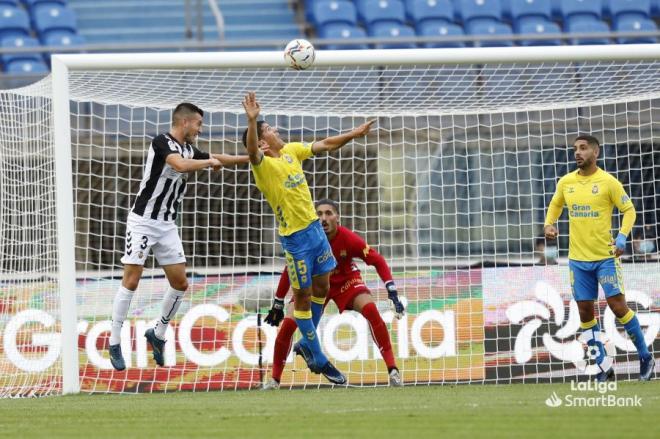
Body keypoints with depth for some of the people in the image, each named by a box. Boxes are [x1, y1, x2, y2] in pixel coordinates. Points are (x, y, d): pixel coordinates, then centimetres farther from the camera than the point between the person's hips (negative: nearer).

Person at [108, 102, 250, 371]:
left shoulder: (189, 150, 10)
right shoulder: (161, 142, -14)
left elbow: (219, 160, 24)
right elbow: (181, 165, -31)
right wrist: (210, 162, -15)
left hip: (167, 225, 8)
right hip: (143, 221, -8)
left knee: (180, 283, 5)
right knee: (131, 281, -9)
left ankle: (158, 334, 22)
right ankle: (114, 343, -3)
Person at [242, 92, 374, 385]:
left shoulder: (291, 151, 5)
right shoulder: (263, 165, -18)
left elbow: (324, 145, 18)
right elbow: (252, 150, -41)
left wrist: (354, 134, 20)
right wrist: (251, 121, -57)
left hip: (315, 227, 8)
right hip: (295, 236, -8)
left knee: (322, 288, 15)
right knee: (303, 296, 2)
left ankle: (307, 344, 33)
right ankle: (318, 360, 11)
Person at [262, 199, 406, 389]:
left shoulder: (348, 239, -28)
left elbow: (377, 261, -17)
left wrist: (392, 293, -25)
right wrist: (277, 305, -4)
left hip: (345, 280, -1)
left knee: (370, 310, -26)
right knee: (288, 323, -16)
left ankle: (392, 369, -19)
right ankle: (274, 379, 1)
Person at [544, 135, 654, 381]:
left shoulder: (607, 182, -8)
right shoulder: (566, 182, 5)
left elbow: (629, 210, -3)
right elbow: (555, 205, 22)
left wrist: (622, 238, -16)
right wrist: (549, 224, 2)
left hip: (605, 256, -5)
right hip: (578, 259, 5)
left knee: (618, 306, -8)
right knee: (585, 312, 4)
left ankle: (645, 358, 7)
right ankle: (604, 367, 15)